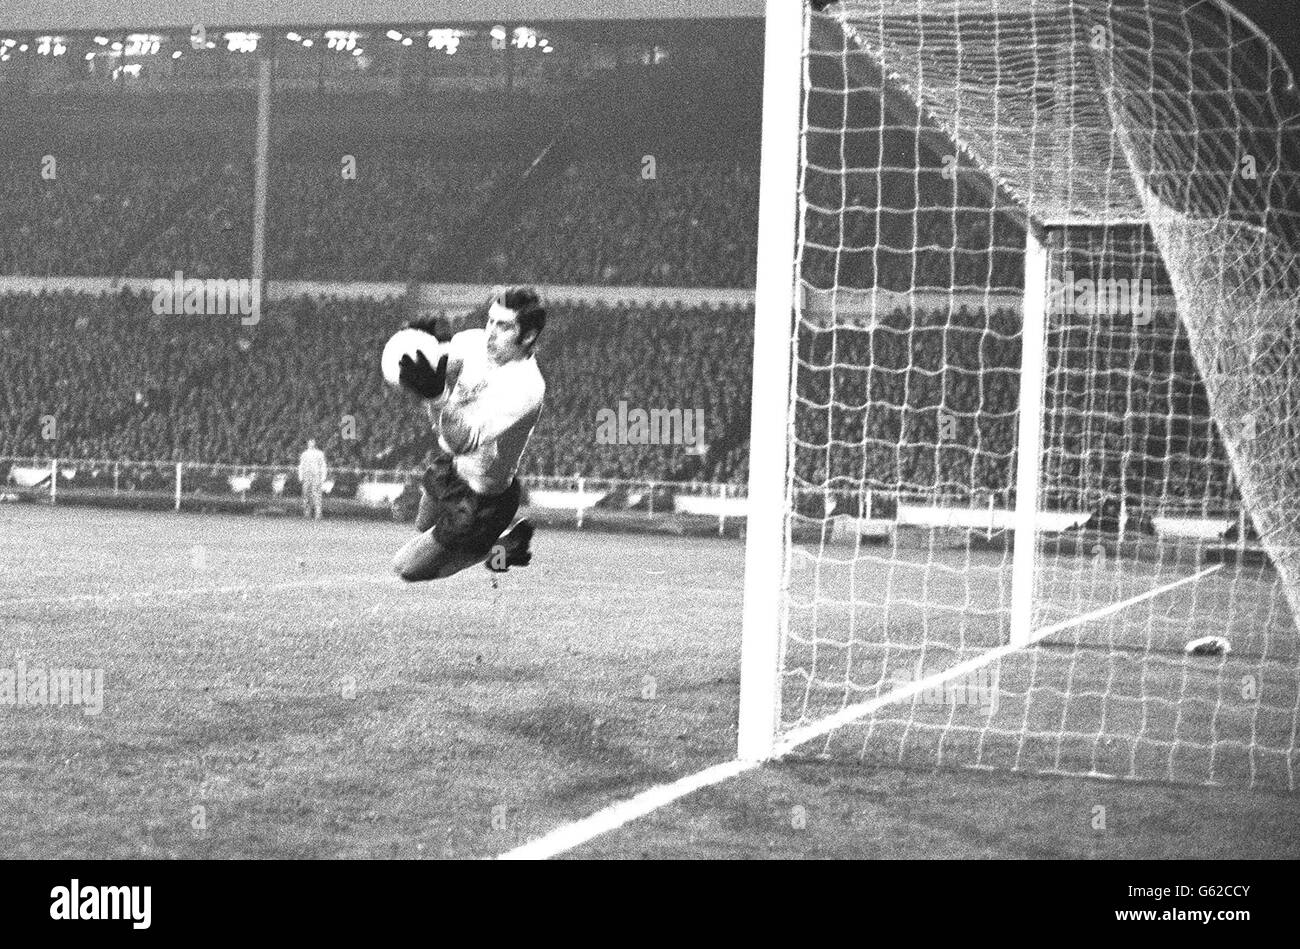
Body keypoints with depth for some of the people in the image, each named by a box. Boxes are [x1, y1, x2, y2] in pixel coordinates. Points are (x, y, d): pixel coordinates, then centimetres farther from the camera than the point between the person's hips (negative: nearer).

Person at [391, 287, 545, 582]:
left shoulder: (525, 387, -35)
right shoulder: (475, 342, -12)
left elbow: (465, 440, -43)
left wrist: (435, 396, -62)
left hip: (479, 499, -8)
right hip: (447, 464, 8)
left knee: (408, 567, 5)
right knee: (423, 529, 32)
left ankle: (501, 550, 19)